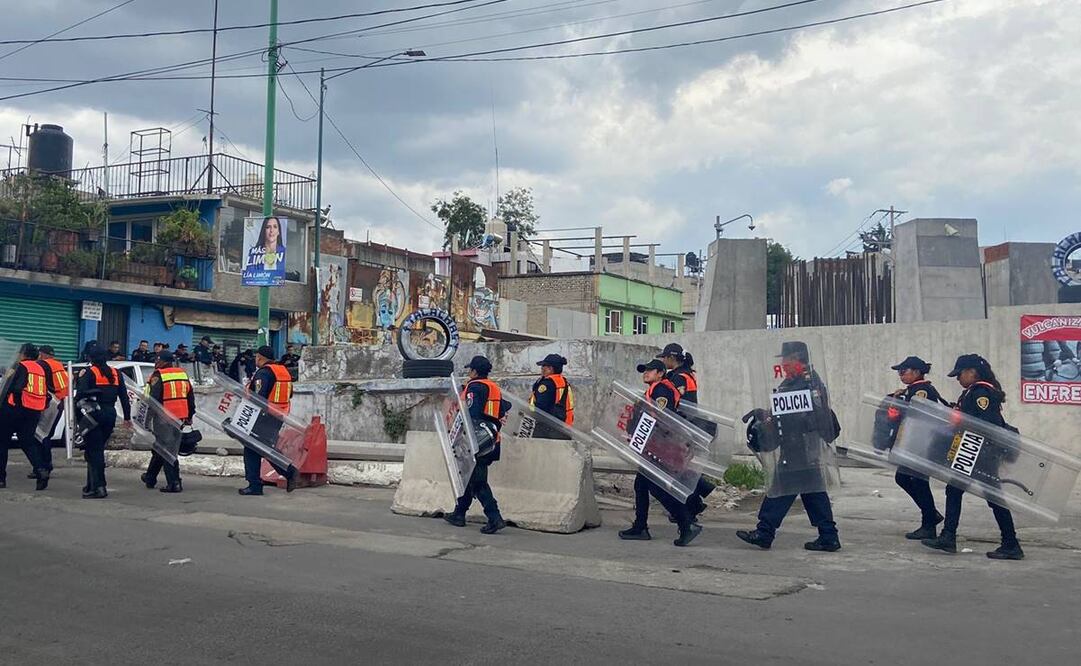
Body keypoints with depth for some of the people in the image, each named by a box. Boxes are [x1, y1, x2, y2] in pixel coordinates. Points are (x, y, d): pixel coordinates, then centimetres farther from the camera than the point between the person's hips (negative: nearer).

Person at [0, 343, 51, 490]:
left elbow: (16, 387, -17)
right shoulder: (41, 369, 14)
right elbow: (46, 393, 14)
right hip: (35, 411, 5)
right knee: (28, 442, 10)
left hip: (16, 408, -5)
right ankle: (40, 469, -14)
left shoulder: (21, 366, -5)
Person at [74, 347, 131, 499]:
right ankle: (92, 485, 24)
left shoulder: (89, 373, -6)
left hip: (93, 413, -6)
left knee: (93, 451, -4)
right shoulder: (116, 374, 11)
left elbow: (81, 393, -16)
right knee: (97, 450, 17)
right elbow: (124, 396, 13)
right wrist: (127, 416, 18)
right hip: (110, 414, 6)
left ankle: (99, 487, -11)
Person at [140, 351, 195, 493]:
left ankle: (174, 483, -6)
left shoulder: (158, 376, -9)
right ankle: (150, 478, 28)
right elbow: (191, 397, 14)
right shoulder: (183, 374, 11)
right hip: (180, 418, 7)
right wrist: (189, 416, 20)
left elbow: (152, 399, -14)